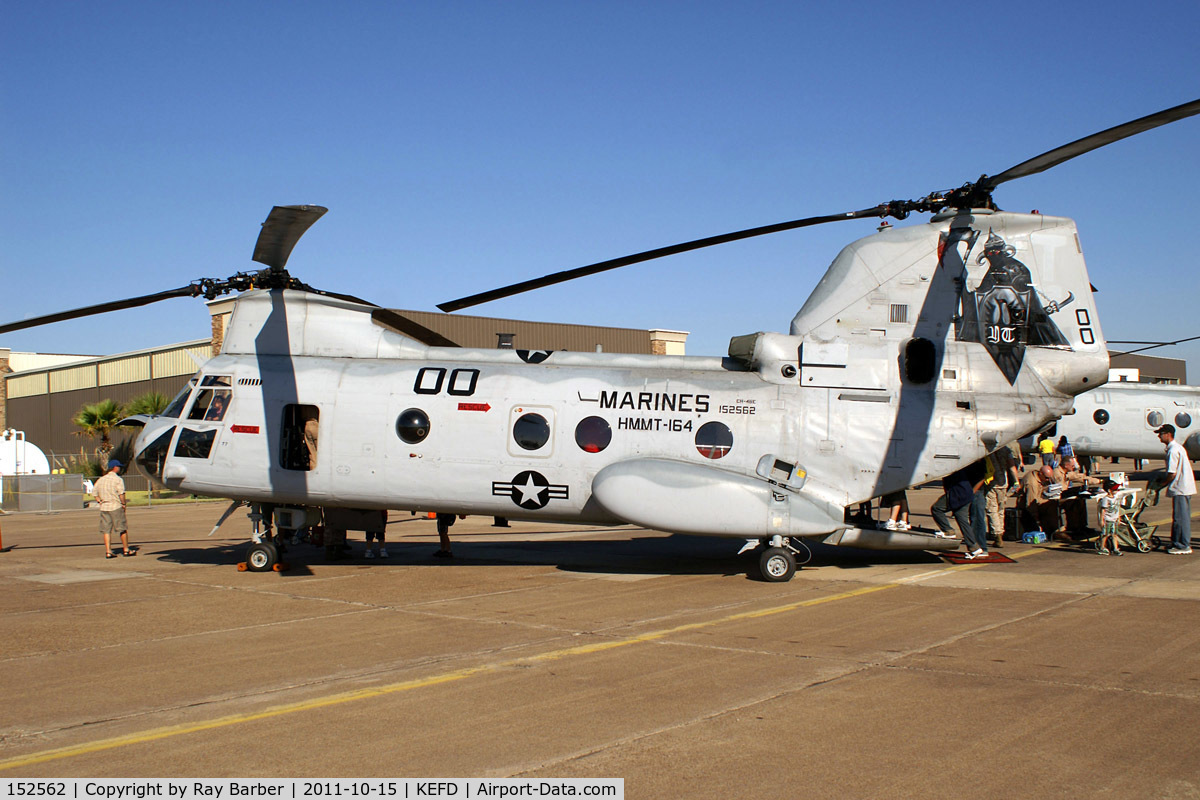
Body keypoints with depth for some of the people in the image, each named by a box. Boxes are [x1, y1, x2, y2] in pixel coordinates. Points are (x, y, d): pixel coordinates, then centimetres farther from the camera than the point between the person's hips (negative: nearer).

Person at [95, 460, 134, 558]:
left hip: (104, 508, 6)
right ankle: (126, 550, 11)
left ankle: (108, 551, 1)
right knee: (123, 529, 5)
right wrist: (123, 504, -6)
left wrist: (101, 502, 12)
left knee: (106, 531, 5)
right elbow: (121, 494, -16)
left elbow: (96, 494, 13)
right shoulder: (118, 479, -8)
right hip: (116, 506, -6)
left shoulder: (100, 480, 12)